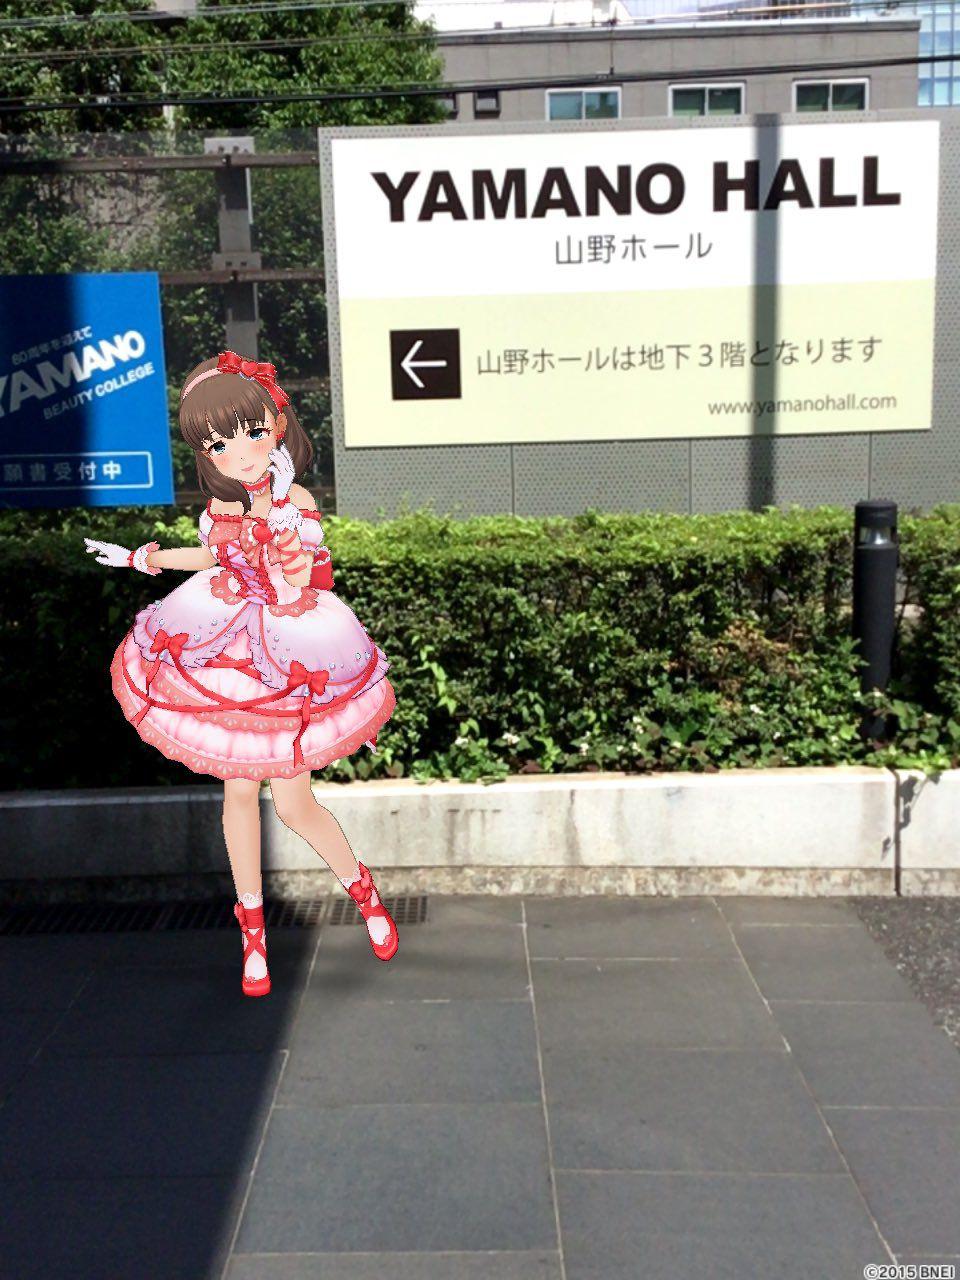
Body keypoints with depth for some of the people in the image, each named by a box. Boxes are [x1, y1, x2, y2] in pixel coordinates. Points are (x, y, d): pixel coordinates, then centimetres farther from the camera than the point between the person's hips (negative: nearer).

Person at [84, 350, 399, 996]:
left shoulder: (297, 501, -12)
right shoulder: (222, 506, 1)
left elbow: (296, 584, -22)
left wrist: (280, 515, -31)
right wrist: (141, 558, 24)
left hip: (287, 658, -4)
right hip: (223, 653, 4)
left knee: (293, 803, -1)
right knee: (238, 791, 9)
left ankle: (362, 888, 29)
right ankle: (253, 929, 27)